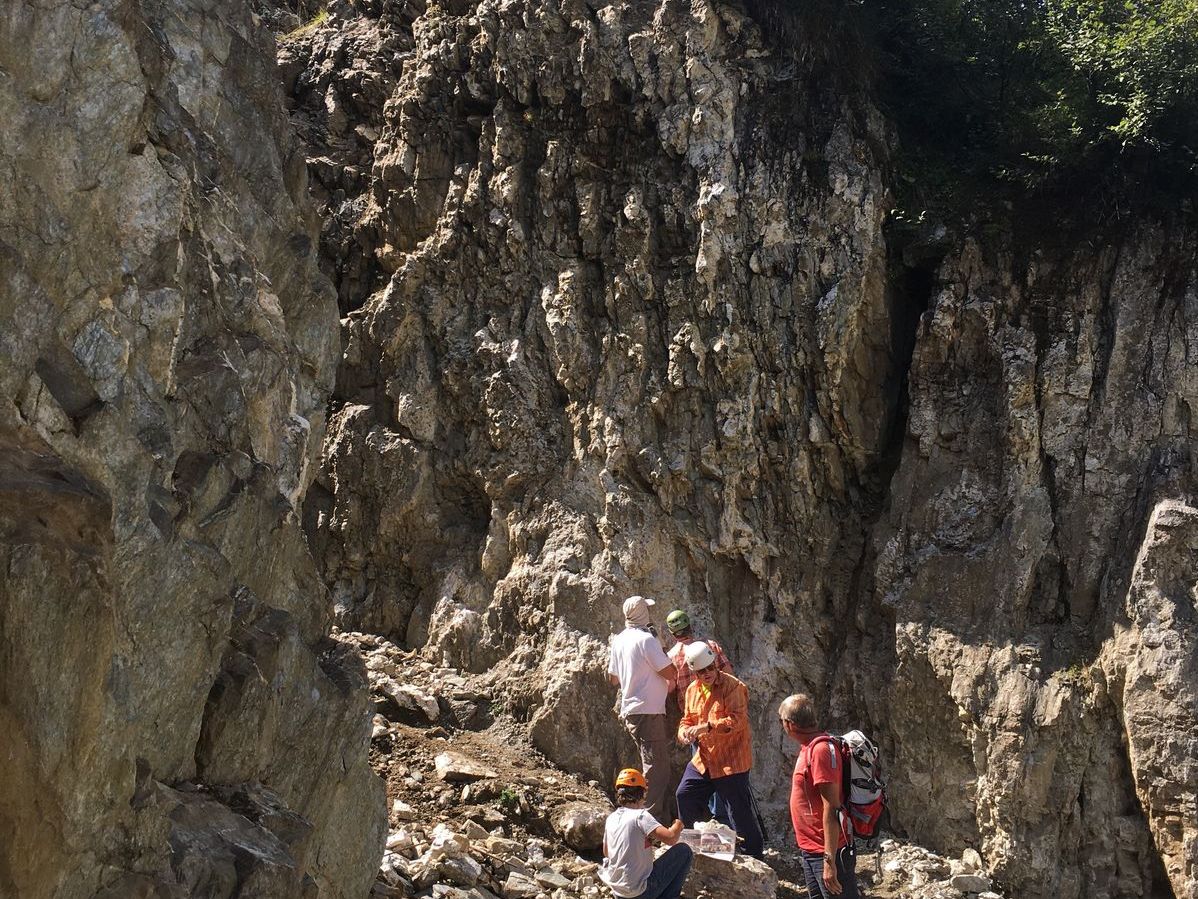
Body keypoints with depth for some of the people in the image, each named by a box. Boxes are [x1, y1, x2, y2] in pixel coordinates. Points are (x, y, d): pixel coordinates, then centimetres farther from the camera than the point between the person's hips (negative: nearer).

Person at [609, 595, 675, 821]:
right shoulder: (646, 639, -15)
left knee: (654, 766, 21)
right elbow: (670, 672, -16)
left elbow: (613, 678, 20)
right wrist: (664, 655, 0)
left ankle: (653, 815, 24)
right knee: (656, 768, -6)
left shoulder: (618, 640, 11)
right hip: (648, 711, -9)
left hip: (630, 711, 9)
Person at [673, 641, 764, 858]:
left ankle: (754, 853, 10)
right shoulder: (692, 689, 8)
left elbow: (737, 720, -23)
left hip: (731, 761, -7)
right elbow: (687, 719, 19)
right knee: (684, 796, 11)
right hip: (704, 759, 7)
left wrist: (707, 727, -31)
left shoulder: (732, 686, -14)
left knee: (739, 808, -3)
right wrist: (684, 731, -4)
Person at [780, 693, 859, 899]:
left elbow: (831, 809, -23)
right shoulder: (810, 747, 10)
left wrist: (829, 861, -25)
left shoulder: (821, 750, -20)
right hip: (810, 850, 10)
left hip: (826, 853, -10)